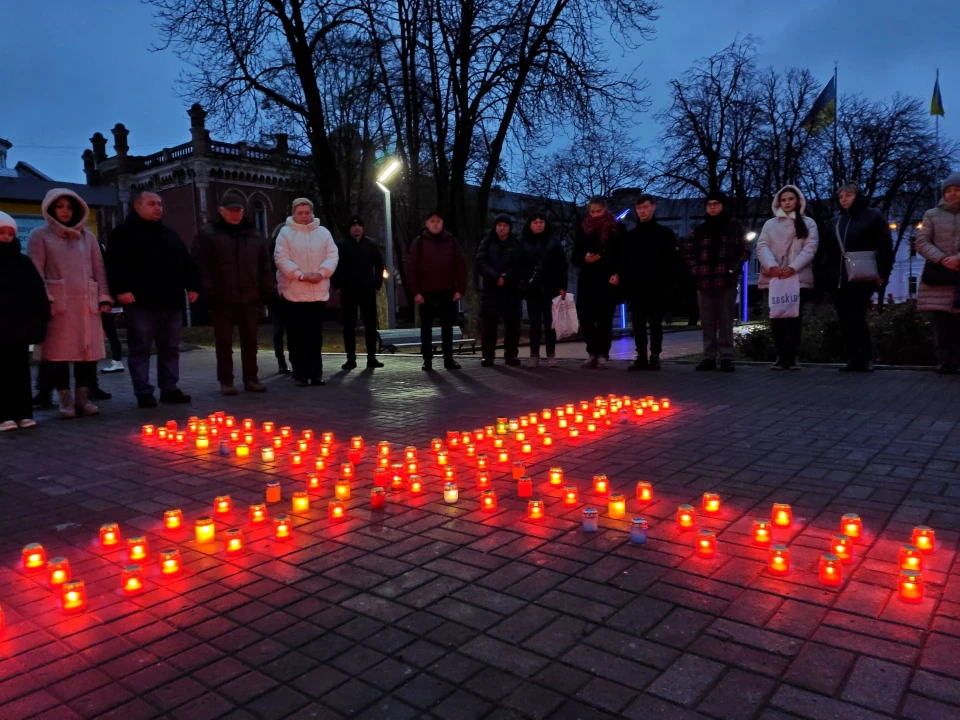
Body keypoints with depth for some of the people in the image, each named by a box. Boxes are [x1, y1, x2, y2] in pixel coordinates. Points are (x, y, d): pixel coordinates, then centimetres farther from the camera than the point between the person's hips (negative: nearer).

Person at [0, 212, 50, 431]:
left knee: (20, 369, 8)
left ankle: (24, 413, 12)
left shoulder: (23, 262, 9)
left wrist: (39, 318, -1)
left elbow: (38, 291, 8)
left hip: (20, 325, 2)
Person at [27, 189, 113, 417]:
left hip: (87, 303, 3)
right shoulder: (40, 236, 6)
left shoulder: (87, 236, 17)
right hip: (59, 304, -3)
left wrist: (104, 297, 4)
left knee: (88, 350, 2)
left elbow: (99, 269, 14)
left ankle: (83, 398, 10)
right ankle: (65, 401, 4)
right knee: (60, 352, -3)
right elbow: (36, 272, 0)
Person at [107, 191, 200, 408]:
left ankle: (170, 389, 16)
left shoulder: (170, 234, 22)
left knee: (170, 349, 9)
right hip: (141, 302, -6)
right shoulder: (124, 232, 1)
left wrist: (192, 286, 12)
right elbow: (116, 263, -9)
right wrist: (121, 289, -19)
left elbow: (186, 262, 22)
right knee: (140, 350, -1)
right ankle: (144, 393, 3)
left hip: (171, 302, 6)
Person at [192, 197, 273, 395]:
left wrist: (266, 288, 8)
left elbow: (265, 263, 15)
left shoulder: (254, 233, 13)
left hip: (249, 297, 3)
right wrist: (207, 290, -13)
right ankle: (226, 381, 10)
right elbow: (200, 263, -6)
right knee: (224, 342, 3)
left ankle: (251, 379, 17)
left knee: (250, 341, 9)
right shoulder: (208, 233, 1)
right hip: (223, 298, -3)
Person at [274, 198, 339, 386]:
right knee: (297, 336, 0)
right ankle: (300, 374, 6)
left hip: (318, 292, 3)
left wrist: (321, 273, -15)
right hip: (293, 292, -2)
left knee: (316, 335, 7)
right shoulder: (285, 233, 0)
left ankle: (316, 373, 13)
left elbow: (332, 256, 2)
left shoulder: (323, 232, 9)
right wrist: (301, 275, -19)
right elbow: (281, 259, -9)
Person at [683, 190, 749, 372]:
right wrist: (695, 270, 3)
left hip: (726, 281, -3)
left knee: (725, 321, -2)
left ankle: (726, 358, 2)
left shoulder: (734, 227, 6)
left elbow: (745, 250, 5)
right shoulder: (699, 229, 11)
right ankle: (709, 357, 10)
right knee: (707, 322, 5)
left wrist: (733, 269, -7)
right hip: (704, 281, 3)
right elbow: (688, 250, 16)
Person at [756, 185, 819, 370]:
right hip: (774, 277, 1)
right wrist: (772, 266, -16)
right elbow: (762, 246, 2)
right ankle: (783, 356, 2)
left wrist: (793, 267, -16)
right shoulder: (770, 224, 15)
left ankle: (792, 357, 3)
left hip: (798, 277, -1)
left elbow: (810, 248, -1)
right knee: (777, 317, -2)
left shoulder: (808, 223, 11)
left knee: (794, 317, 0)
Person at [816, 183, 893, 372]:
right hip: (838, 280, 5)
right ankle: (853, 359, 10)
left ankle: (866, 359, 1)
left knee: (857, 319, -10)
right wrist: (824, 274, 5)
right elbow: (827, 250, 14)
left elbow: (885, 246, -4)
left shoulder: (872, 216, 2)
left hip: (861, 278, -5)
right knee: (845, 321, 4)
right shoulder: (835, 221, 17)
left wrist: (882, 273, -12)